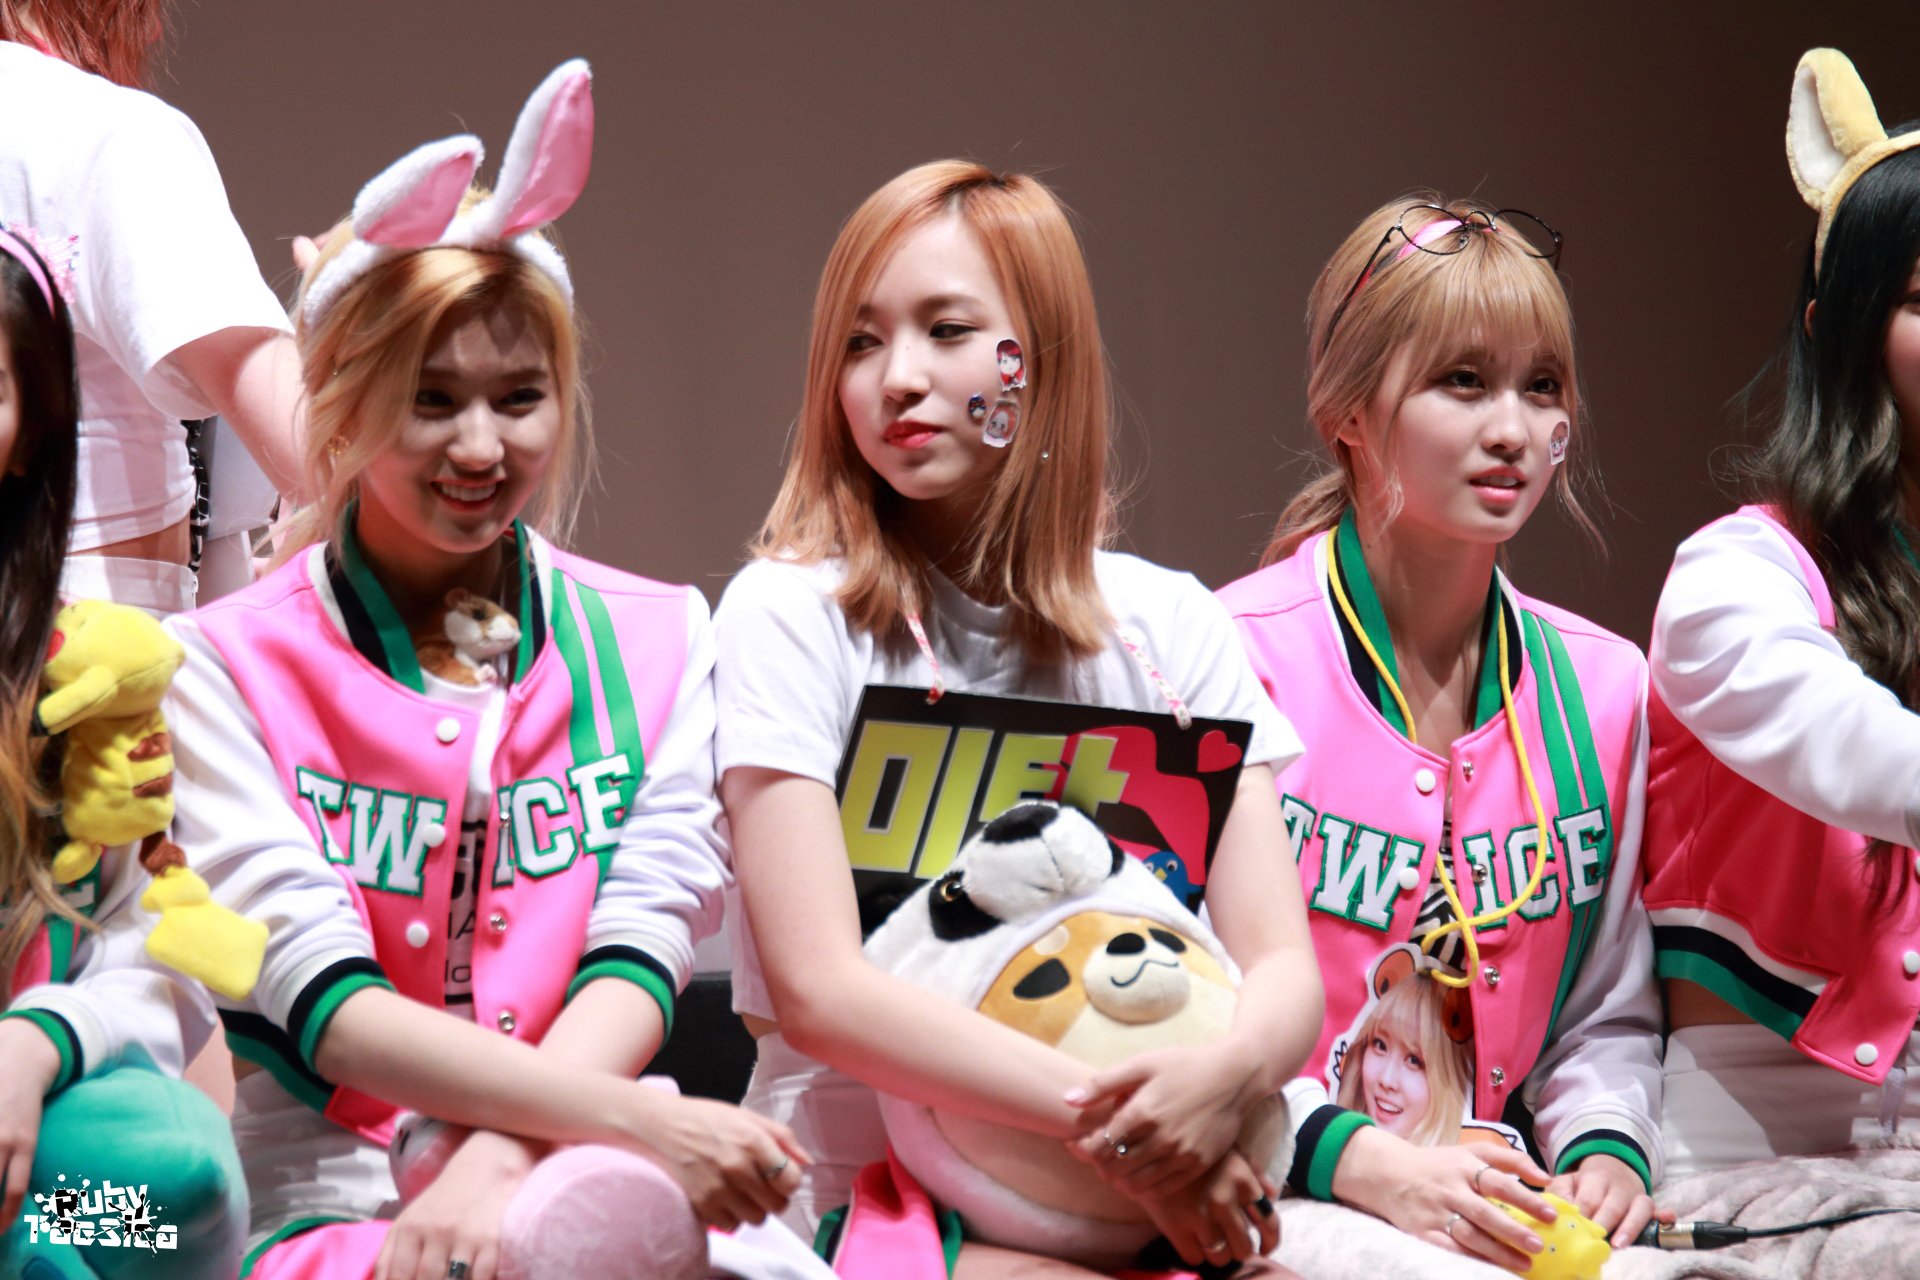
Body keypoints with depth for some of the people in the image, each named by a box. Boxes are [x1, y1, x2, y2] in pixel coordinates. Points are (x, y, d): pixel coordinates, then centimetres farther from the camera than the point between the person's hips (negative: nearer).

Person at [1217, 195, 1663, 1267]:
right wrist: (1365, 1164, -21)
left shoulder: (1606, 688, 7)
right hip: (1270, 1209, -5)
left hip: (1497, 1209, 5)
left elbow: (1609, 1017, 15)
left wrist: (1607, 1149, -6)